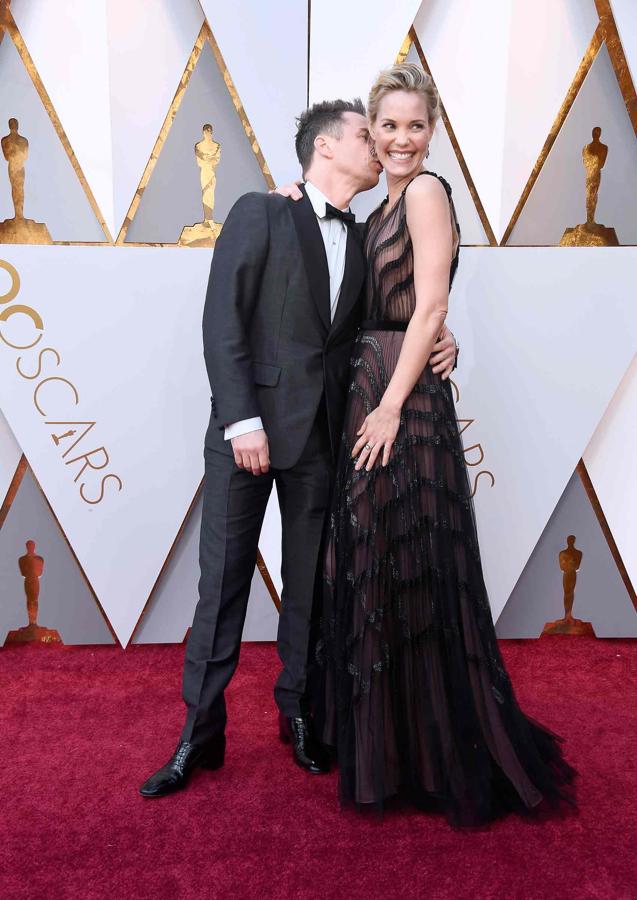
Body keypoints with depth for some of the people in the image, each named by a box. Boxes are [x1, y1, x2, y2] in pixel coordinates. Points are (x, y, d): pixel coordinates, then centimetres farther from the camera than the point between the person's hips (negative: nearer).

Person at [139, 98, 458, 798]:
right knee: (222, 581, 1)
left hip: (321, 432, 5)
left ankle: (297, 712, 28)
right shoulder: (260, 214, 1)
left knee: (309, 582, 10)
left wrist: (438, 342, -2)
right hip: (249, 424, -4)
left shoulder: (362, 241, 16)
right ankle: (200, 733, 15)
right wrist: (242, 419, -15)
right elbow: (222, 320, -7)